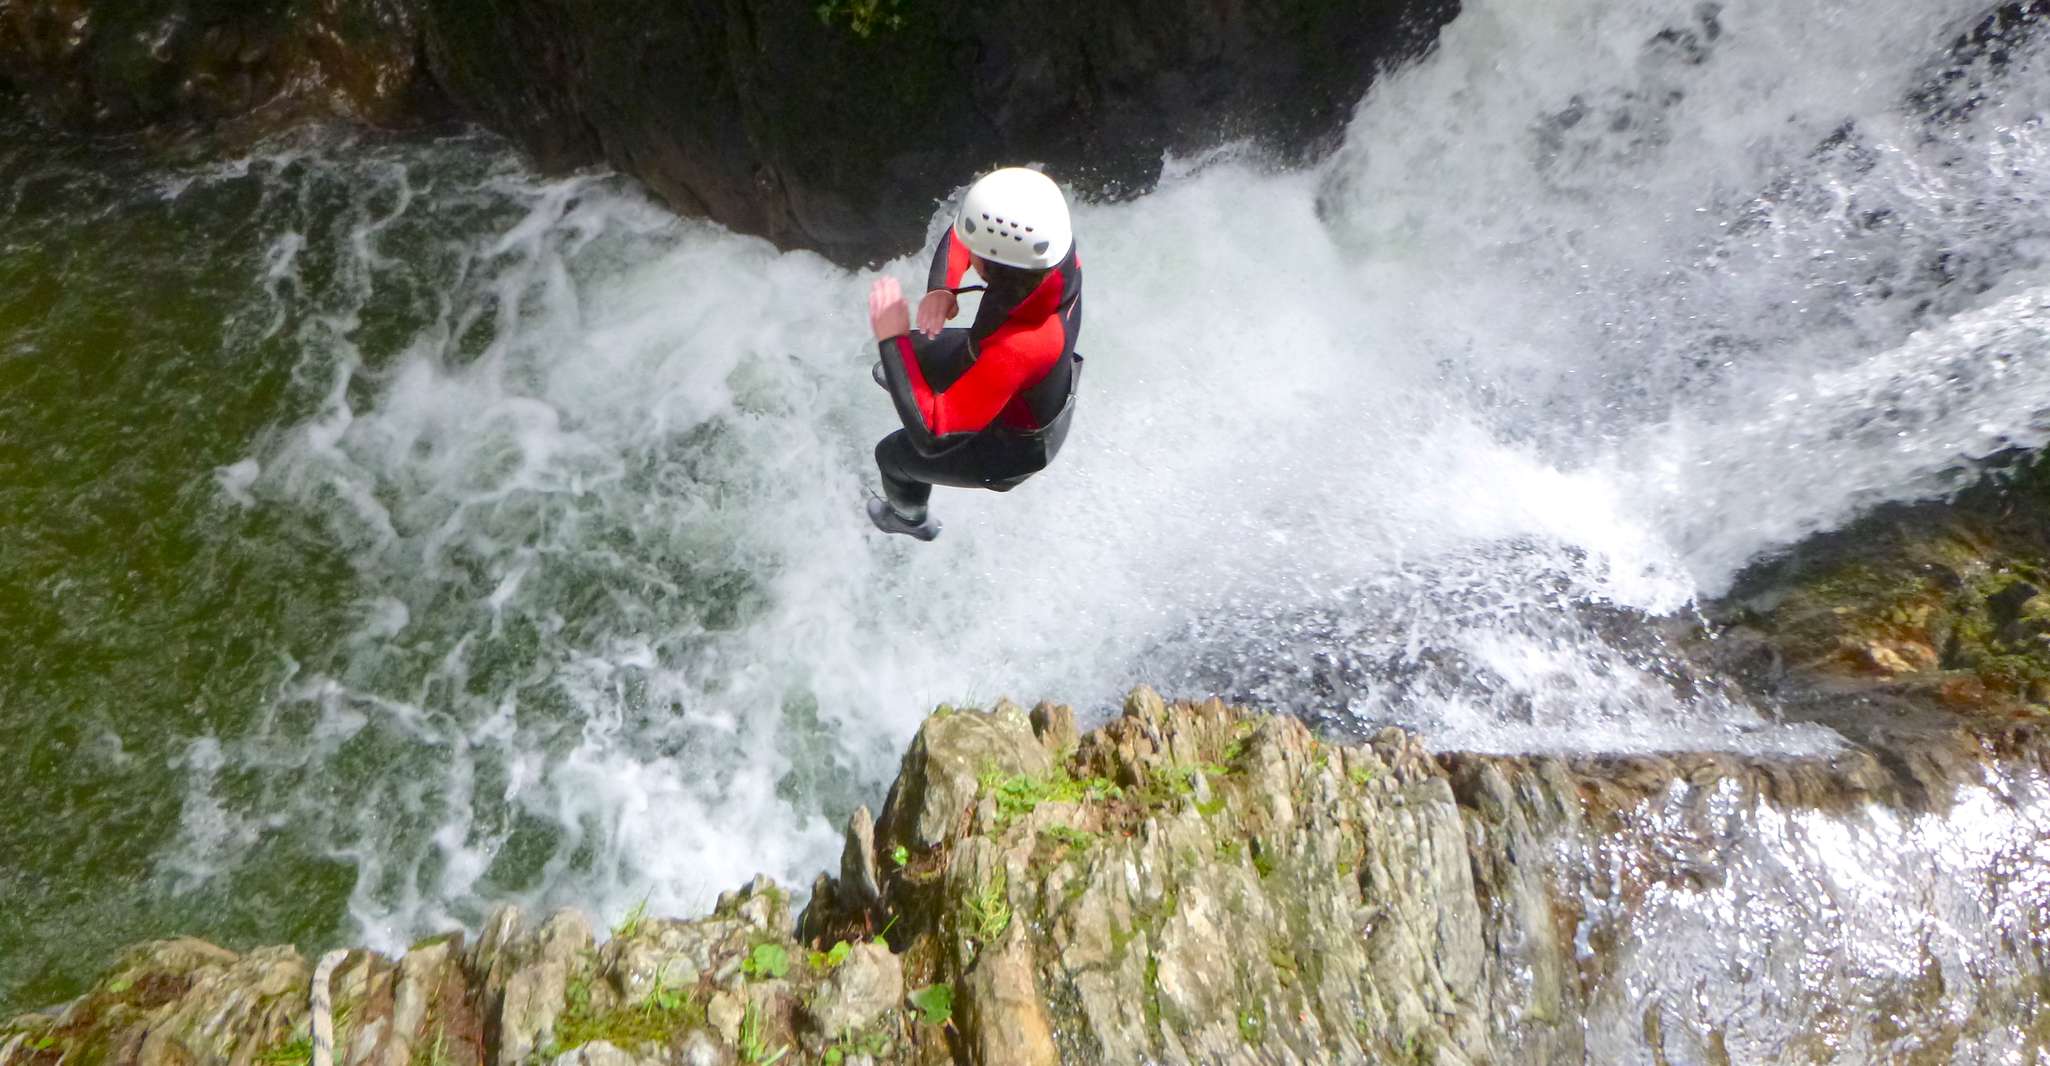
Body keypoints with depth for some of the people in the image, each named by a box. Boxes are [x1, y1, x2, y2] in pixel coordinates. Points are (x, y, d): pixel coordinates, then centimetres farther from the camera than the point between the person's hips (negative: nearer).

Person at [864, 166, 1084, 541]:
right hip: (1043, 390, 6)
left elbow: (930, 436, -44)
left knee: (893, 455, 20)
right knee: (918, 349, 28)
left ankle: (911, 518, 56)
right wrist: (941, 289, -28)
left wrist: (891, 339, -39)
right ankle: (899, 377, 69)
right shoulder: (1050, 248, -30)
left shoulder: (1015, 349, -51)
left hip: (1012, 444, -6)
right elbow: (960, 233, -10)